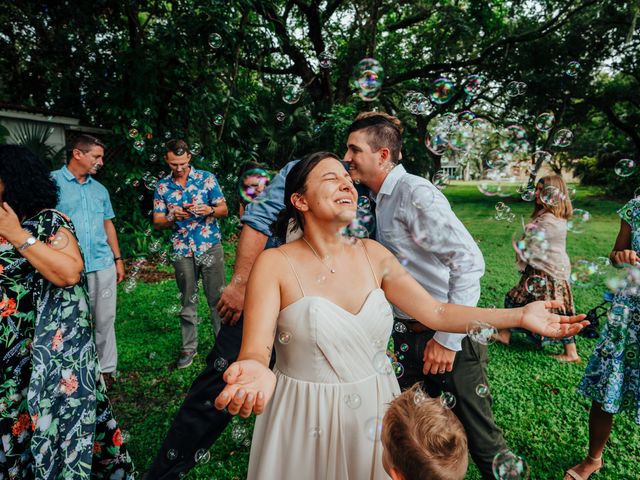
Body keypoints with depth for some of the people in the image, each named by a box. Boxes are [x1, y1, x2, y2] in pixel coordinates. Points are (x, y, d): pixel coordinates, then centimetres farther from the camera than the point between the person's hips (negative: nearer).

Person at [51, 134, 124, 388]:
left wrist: (118, 259, 14)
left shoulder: (100, 189, 14)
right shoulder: (52, 182, -3)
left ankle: (106, 369, 23)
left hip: (103, 265, 5)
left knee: (105, 320, 10)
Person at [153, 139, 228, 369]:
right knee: (188, 302, 10)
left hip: (211, 247, -1)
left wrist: (209, 210, -19)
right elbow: (157, 222, 5)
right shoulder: (162, 186, 6)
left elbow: (224, 209, 3)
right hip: (182, 251, 2)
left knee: (217, 298, 2)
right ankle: (189, 348, 21)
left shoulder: (207, 178, 1)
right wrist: (172, 217, -16)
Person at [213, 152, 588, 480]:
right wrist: (256, 372, -46)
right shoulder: (275, 264, -15)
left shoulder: (372, 254, -2)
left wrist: (520, 316, -9)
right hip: (306, 421, -3)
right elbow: (256, 349, -23)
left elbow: (435, 312, -3)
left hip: (376, 413, 4)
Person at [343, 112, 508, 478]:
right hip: (409, 336, 8)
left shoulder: (415, 192, -16)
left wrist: (448, 339, -21)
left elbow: (469, 260, -22)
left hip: (448, 338, -8)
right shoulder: (381, 200, 9)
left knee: (482, 440, 5)